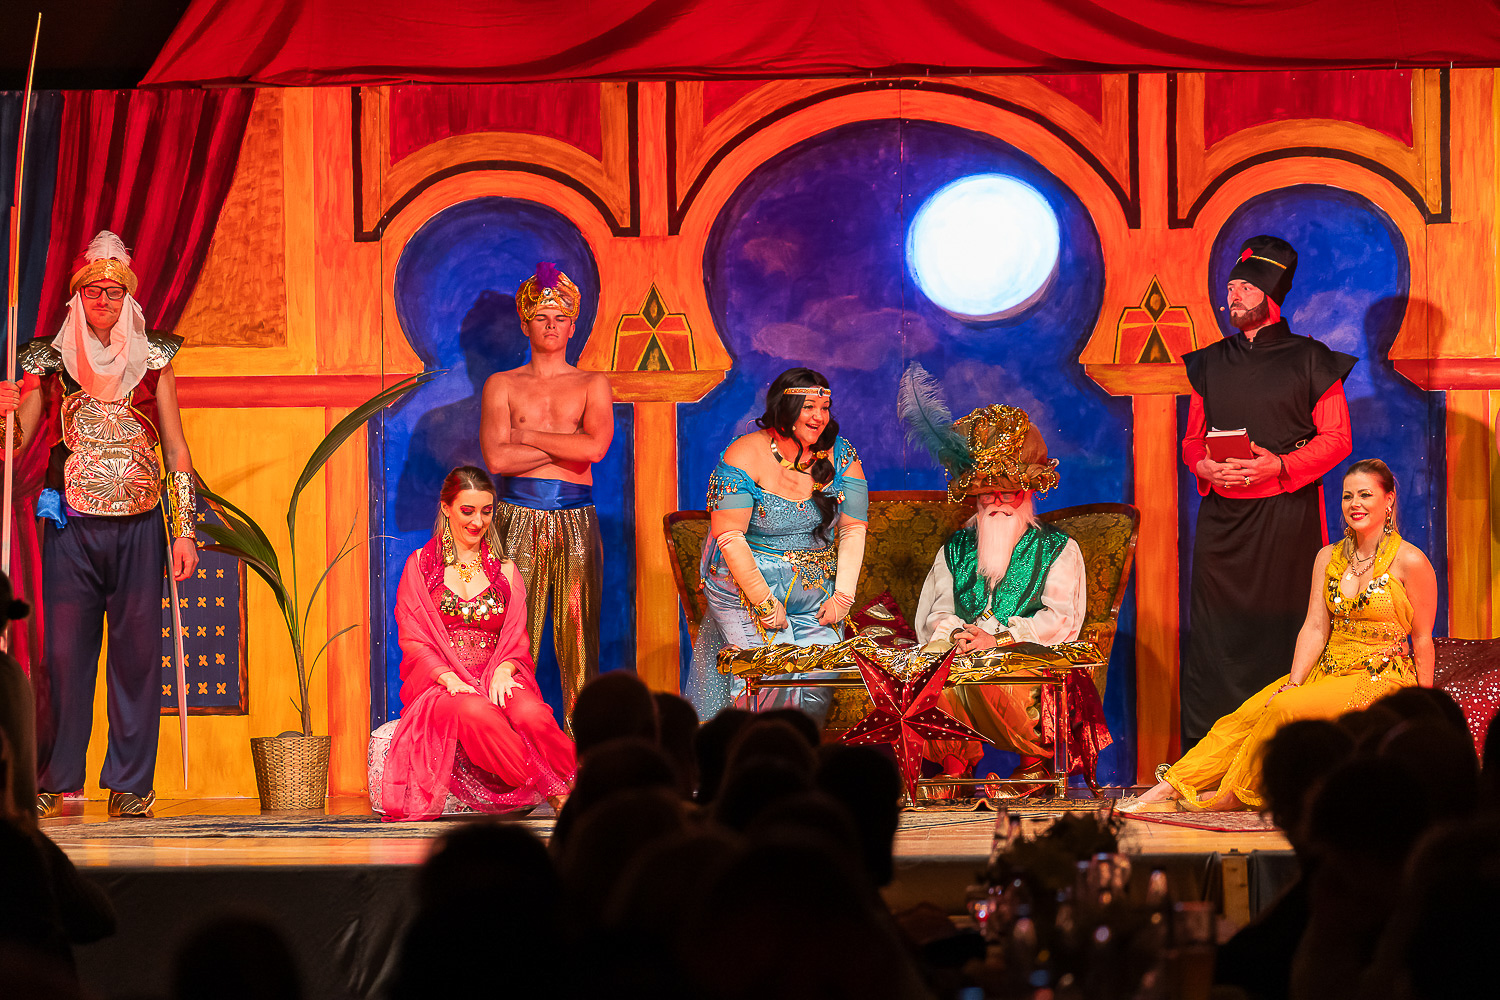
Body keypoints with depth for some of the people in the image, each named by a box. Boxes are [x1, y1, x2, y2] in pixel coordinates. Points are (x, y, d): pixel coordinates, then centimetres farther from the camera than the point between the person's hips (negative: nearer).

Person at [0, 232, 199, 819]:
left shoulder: (152, 361, 8)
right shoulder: (52, 360, 8)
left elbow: (176, 449, 9)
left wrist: (184, 529, 3)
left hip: (138, 528, 0)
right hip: (72, 526, 0)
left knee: (136, 652, -1)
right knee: (64, 652, -3)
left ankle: (130, 785, 4)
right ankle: (53, 781, 4)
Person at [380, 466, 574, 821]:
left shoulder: (505, 571, 18)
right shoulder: (420, 566, 10)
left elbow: (516, 638, 10)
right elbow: (413, 641, 2)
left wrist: (503, 671, -14)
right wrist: (451, 679, -16)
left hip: (498, 681, 2)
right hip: (440, 684, -2)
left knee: (530, 714, -36)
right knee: (475, 713, -39)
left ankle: (566, 797, -33)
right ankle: (554, 790, -34)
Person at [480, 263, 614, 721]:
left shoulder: (592, 385, 12)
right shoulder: (501, 385, 11)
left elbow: (595, 447, -7)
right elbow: (497, 458, -5)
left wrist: (528, 435, -3)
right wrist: (567, 446, -4)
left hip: (575, 521, 0)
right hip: (518, 518, 0)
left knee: (578, 635, -2)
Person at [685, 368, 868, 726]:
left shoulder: (841, 456, 2)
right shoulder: (745, 455, -11)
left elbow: (854, 528, 6)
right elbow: (729, 537, -14)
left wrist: (842, 596, -4)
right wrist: (765, 603, -17)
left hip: (816, 596, 4)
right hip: (747, 588, -4)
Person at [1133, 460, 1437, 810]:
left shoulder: (1409, 561, -7)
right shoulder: (1328, 557, 10)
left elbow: (1422, 639, -4)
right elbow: (1315, 628, 4)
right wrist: (1293, 684, -10)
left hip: (1383, 678, -6)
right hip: (1329, 671, 6)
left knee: (1285, 710, -29)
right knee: (1247, 716, -17)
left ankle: (1238, 794, -16)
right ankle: (1171, 787, -23)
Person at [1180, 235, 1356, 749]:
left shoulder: (1310, 361, 3)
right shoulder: (1210, 363, 16)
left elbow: (1337, 439, -1)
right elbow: (1192, 438, 19)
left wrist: (1278, 465, -16)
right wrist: (1205, 466, -5)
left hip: (1286, 514, -3)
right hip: (1221, 514, 4)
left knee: (1281, 627, -7)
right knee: (1214, 629, -2)